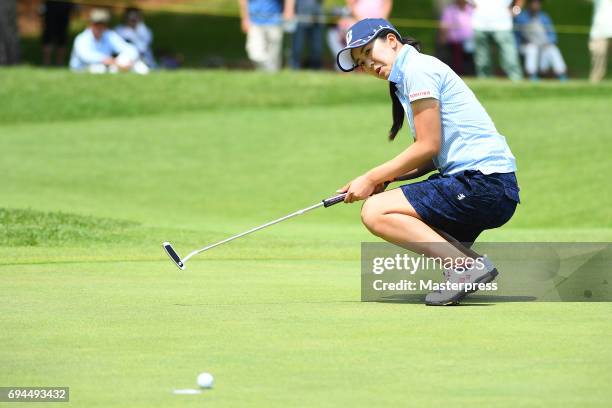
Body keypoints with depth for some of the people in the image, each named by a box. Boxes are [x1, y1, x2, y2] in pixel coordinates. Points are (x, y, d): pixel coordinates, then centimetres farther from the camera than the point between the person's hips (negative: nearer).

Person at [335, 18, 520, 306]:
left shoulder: (417, 68, -8)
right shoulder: (404, 79, 23)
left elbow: (428, 146, -12)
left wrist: (372, 179, -5)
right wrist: (386, 178, 5)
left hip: (483, 183, -11)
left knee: (375, 212, -15)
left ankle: (466, 265, -23)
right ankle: (466, 257, 2)